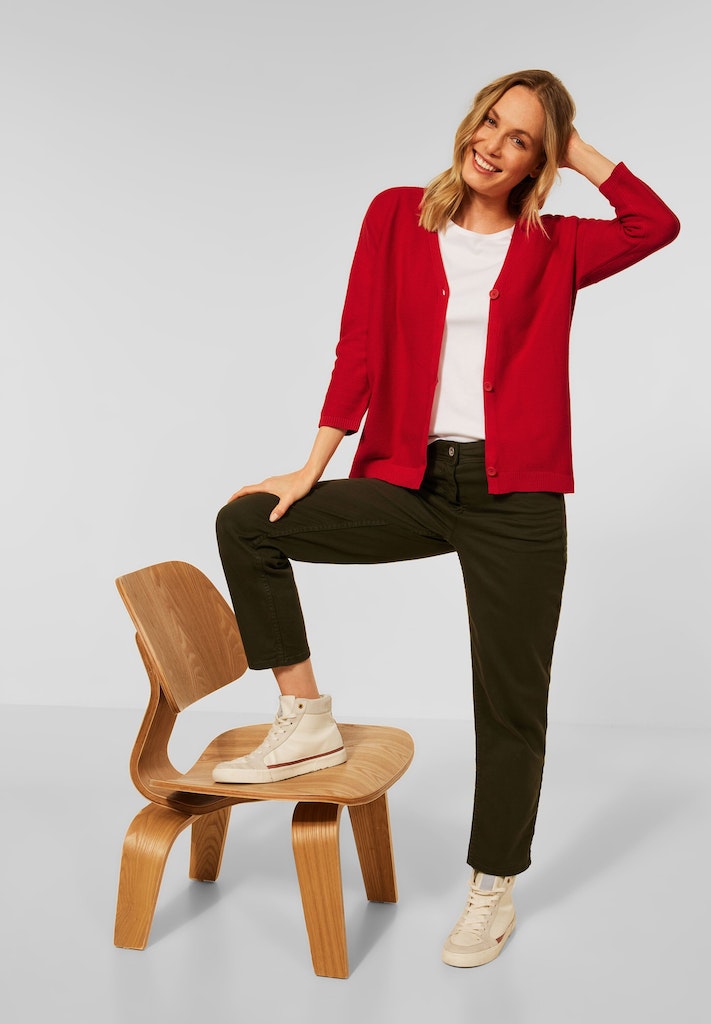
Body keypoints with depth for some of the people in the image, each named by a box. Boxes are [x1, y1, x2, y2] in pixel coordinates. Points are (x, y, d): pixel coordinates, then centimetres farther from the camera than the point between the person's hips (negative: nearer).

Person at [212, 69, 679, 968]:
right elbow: (359, 350, 2)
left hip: (515, 498, -1)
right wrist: (311, 468, -3)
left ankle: (493, 891, 25)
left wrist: (577, 152, 2)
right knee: (247, 522, -11)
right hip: (410, 482, 2)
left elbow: (658, 225, -8)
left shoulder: (554, 246, 8)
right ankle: (306, 721, 3)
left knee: (511, 700, 5)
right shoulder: (398, 216, 8)